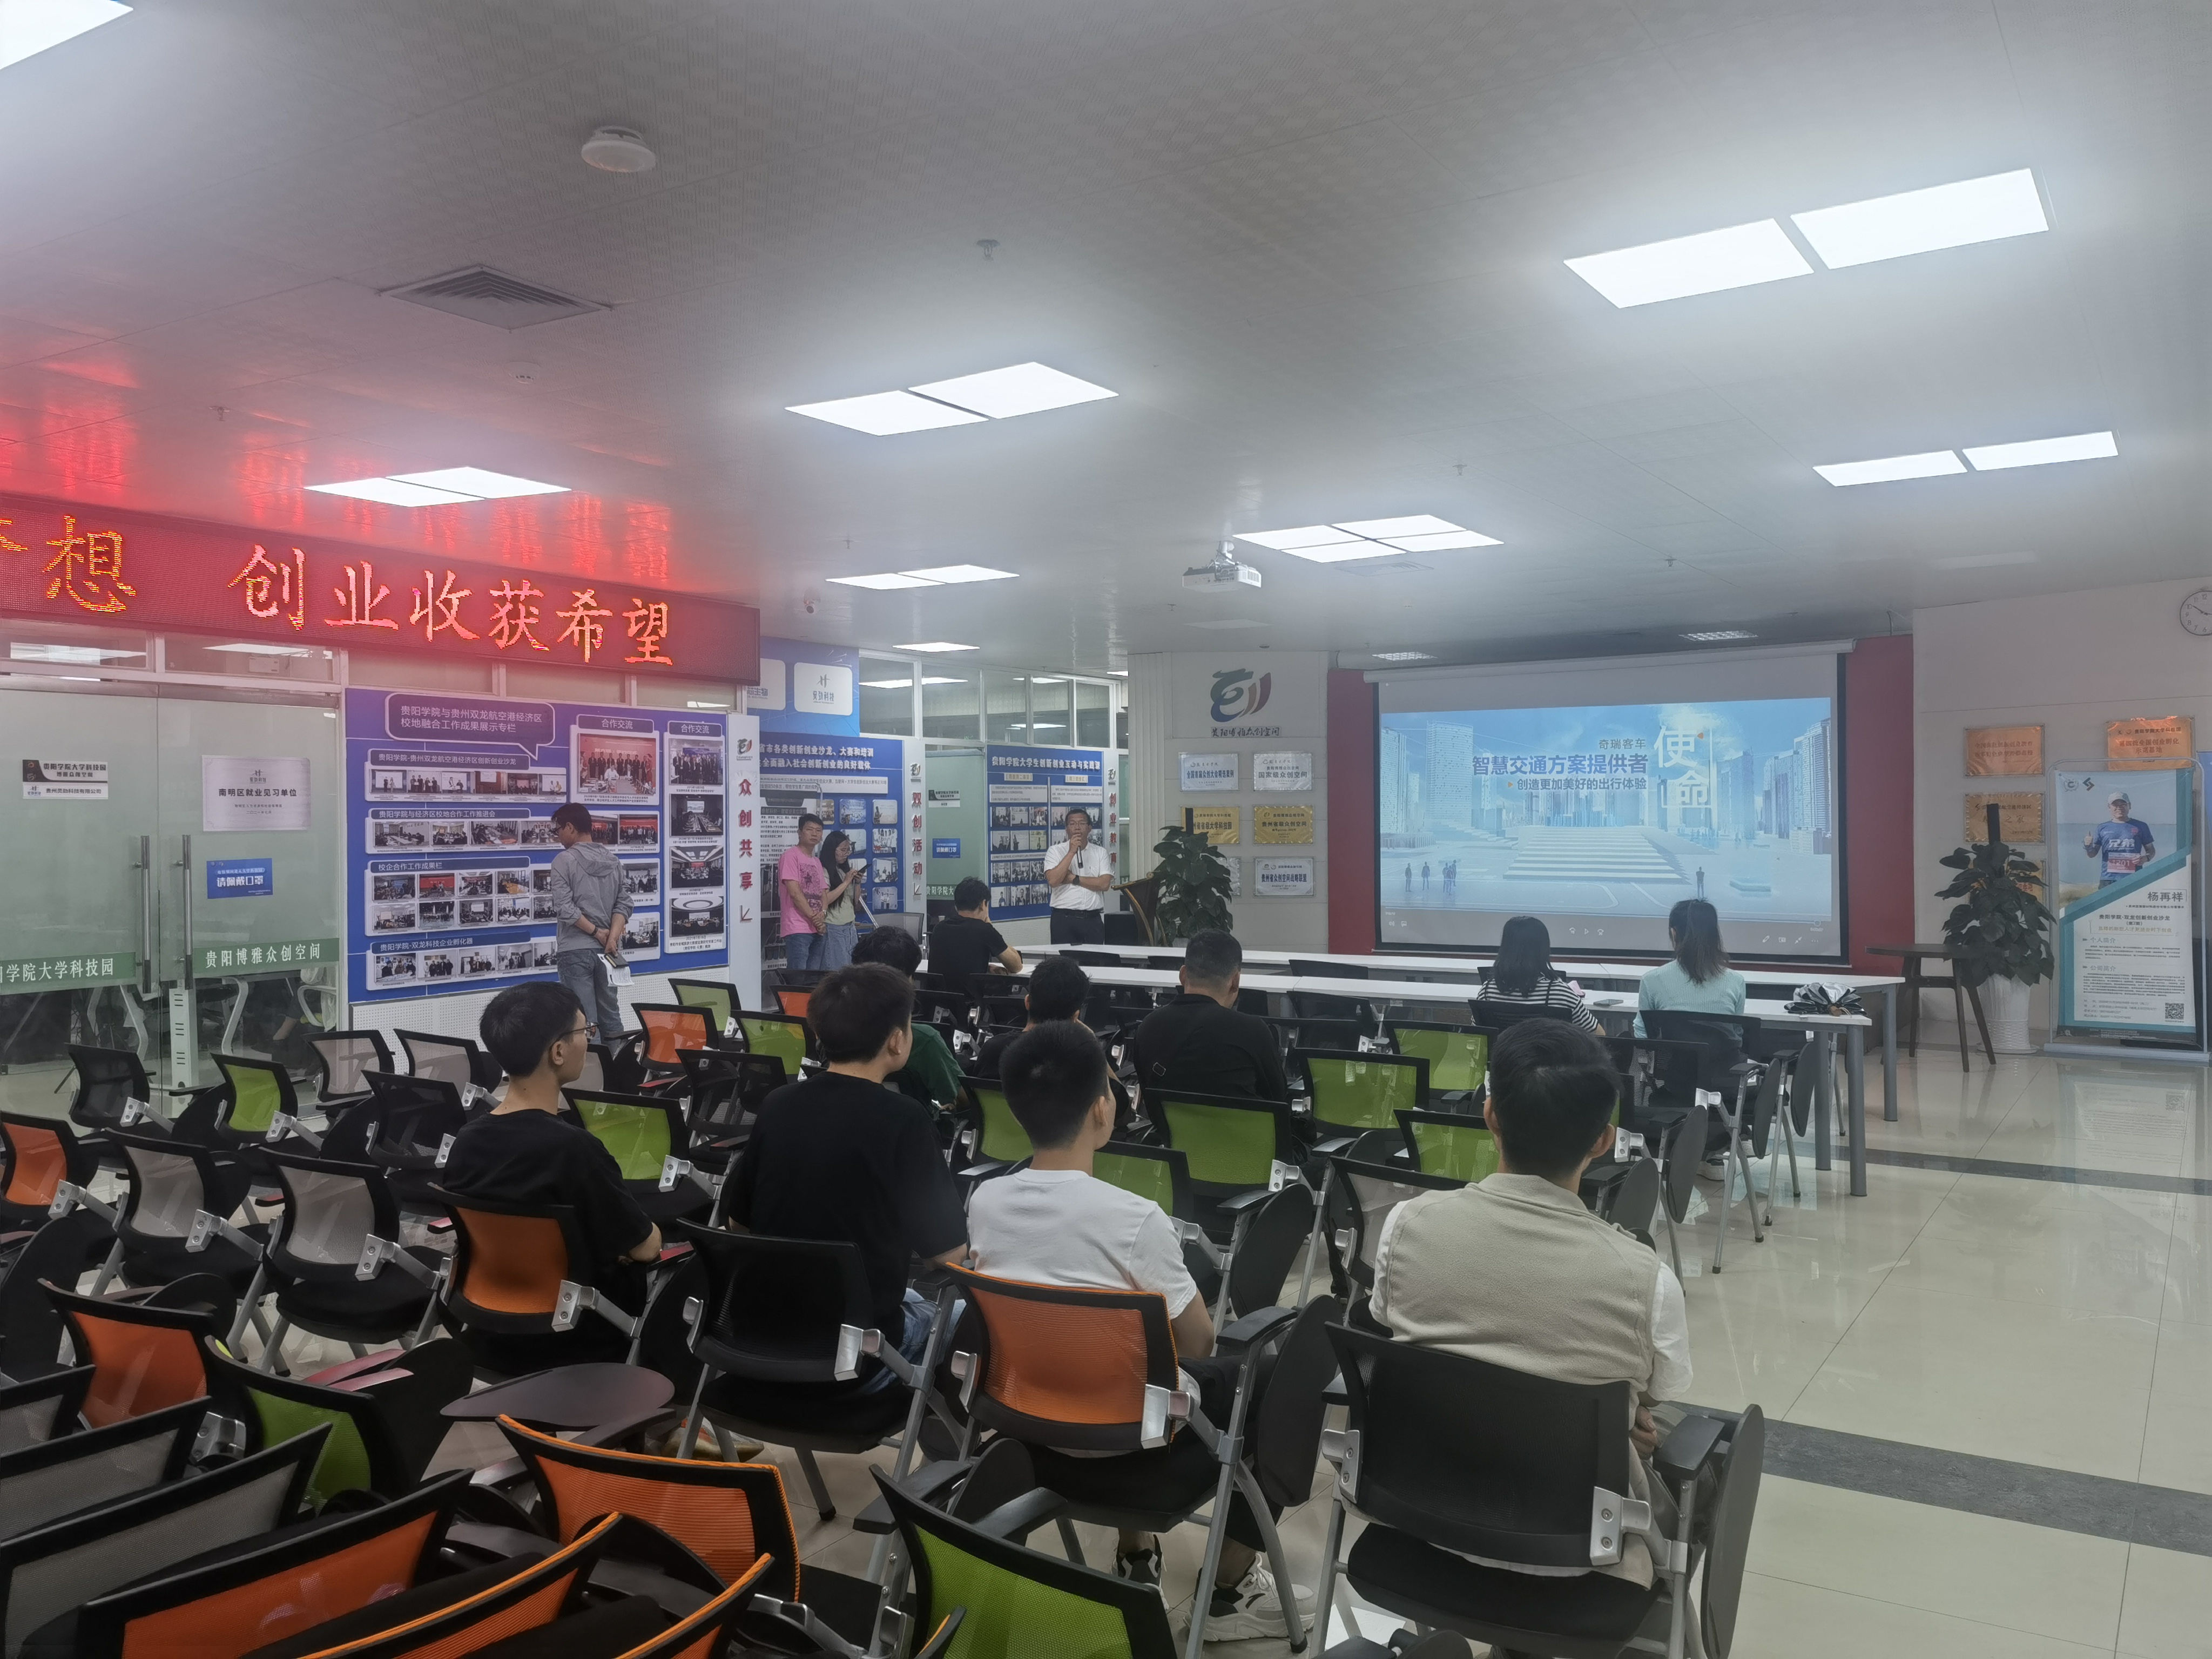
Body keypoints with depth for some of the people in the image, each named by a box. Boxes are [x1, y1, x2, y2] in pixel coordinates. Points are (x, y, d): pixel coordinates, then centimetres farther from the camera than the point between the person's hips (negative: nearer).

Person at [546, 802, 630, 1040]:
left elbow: (564, 908, -14)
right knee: (611, 1018, 10)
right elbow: (623, 904, 3)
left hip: (575, 950, -5)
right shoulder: (613, 861, 9)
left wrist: (595, 932, -8)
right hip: (607, 952, 5)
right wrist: (612, 938, -6)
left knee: (584, 1022, -4)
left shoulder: (564, 860, -7)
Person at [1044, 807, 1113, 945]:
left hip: (1093, 918, 2)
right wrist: (1072, 852, -11)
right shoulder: (1056, 851, 4)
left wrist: (1074, 879, -7)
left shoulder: (1100, 852, 9)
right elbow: (1053, 881, -12)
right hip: (1064, 918, -1)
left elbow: (1105, 884, -5)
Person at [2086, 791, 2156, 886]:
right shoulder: (2102, 828, 12)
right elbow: (2093, 854, 12)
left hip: (2133, 879, -1)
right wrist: (2088, 847, -11)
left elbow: (2151, 850, 14)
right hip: (2108, 880, 1)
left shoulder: (2141, 827, 10)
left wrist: (2146, 858, -8)